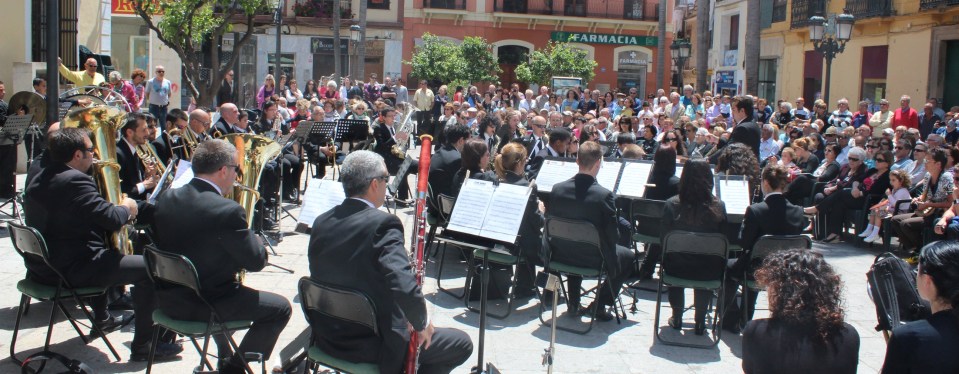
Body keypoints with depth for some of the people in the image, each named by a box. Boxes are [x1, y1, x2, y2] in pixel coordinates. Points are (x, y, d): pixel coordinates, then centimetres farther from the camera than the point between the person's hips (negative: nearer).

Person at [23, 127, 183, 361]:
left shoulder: (38, 181, 11)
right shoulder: (75, 181, -20)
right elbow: (112, 219, -24)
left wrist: (120, 213, 12)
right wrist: (126, 208, -1)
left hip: (40, 268, 11)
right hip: (70, 271, -10)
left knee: (103, 254, 38)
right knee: (148, 268, -8)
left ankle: (102, 318, 51)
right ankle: (142, 346, -4)